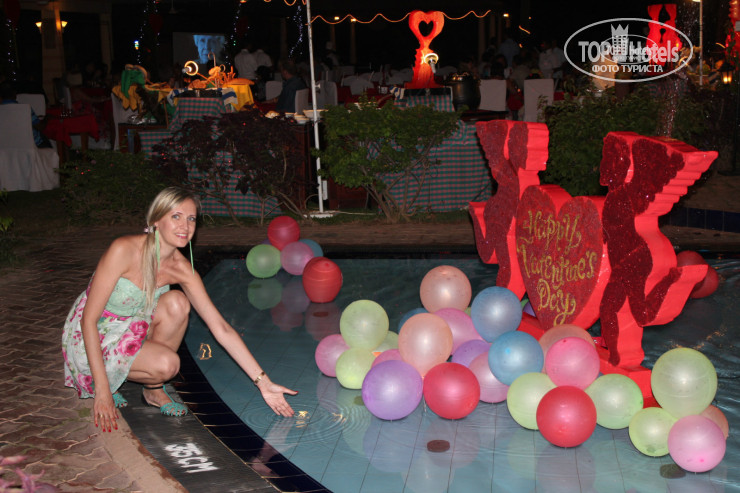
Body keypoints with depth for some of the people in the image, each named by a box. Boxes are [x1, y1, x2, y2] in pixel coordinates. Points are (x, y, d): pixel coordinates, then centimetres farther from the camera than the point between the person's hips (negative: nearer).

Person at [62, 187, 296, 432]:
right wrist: (102, 390, -29)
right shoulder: (124, 250, -27)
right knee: (167, 364, -28)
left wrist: (263, 382, -16)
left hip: (132, 333, 5)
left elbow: (221, 329, -11)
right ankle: (103, 383, 1)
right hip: (92, 340, -5)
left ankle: (154, 391, -4)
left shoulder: (181, 269, -11)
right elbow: (89, 319, -25)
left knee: (177, 302, -22)